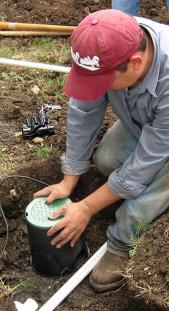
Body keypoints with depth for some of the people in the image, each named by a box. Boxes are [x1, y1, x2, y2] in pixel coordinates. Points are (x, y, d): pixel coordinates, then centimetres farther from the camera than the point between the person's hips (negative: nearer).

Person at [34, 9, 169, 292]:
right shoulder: (108, 48, -30)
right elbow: (83, 114, -18)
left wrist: (86, 209, -24)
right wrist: (68, 182, -12)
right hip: (141, 123, 6)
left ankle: (119, 244, 3)